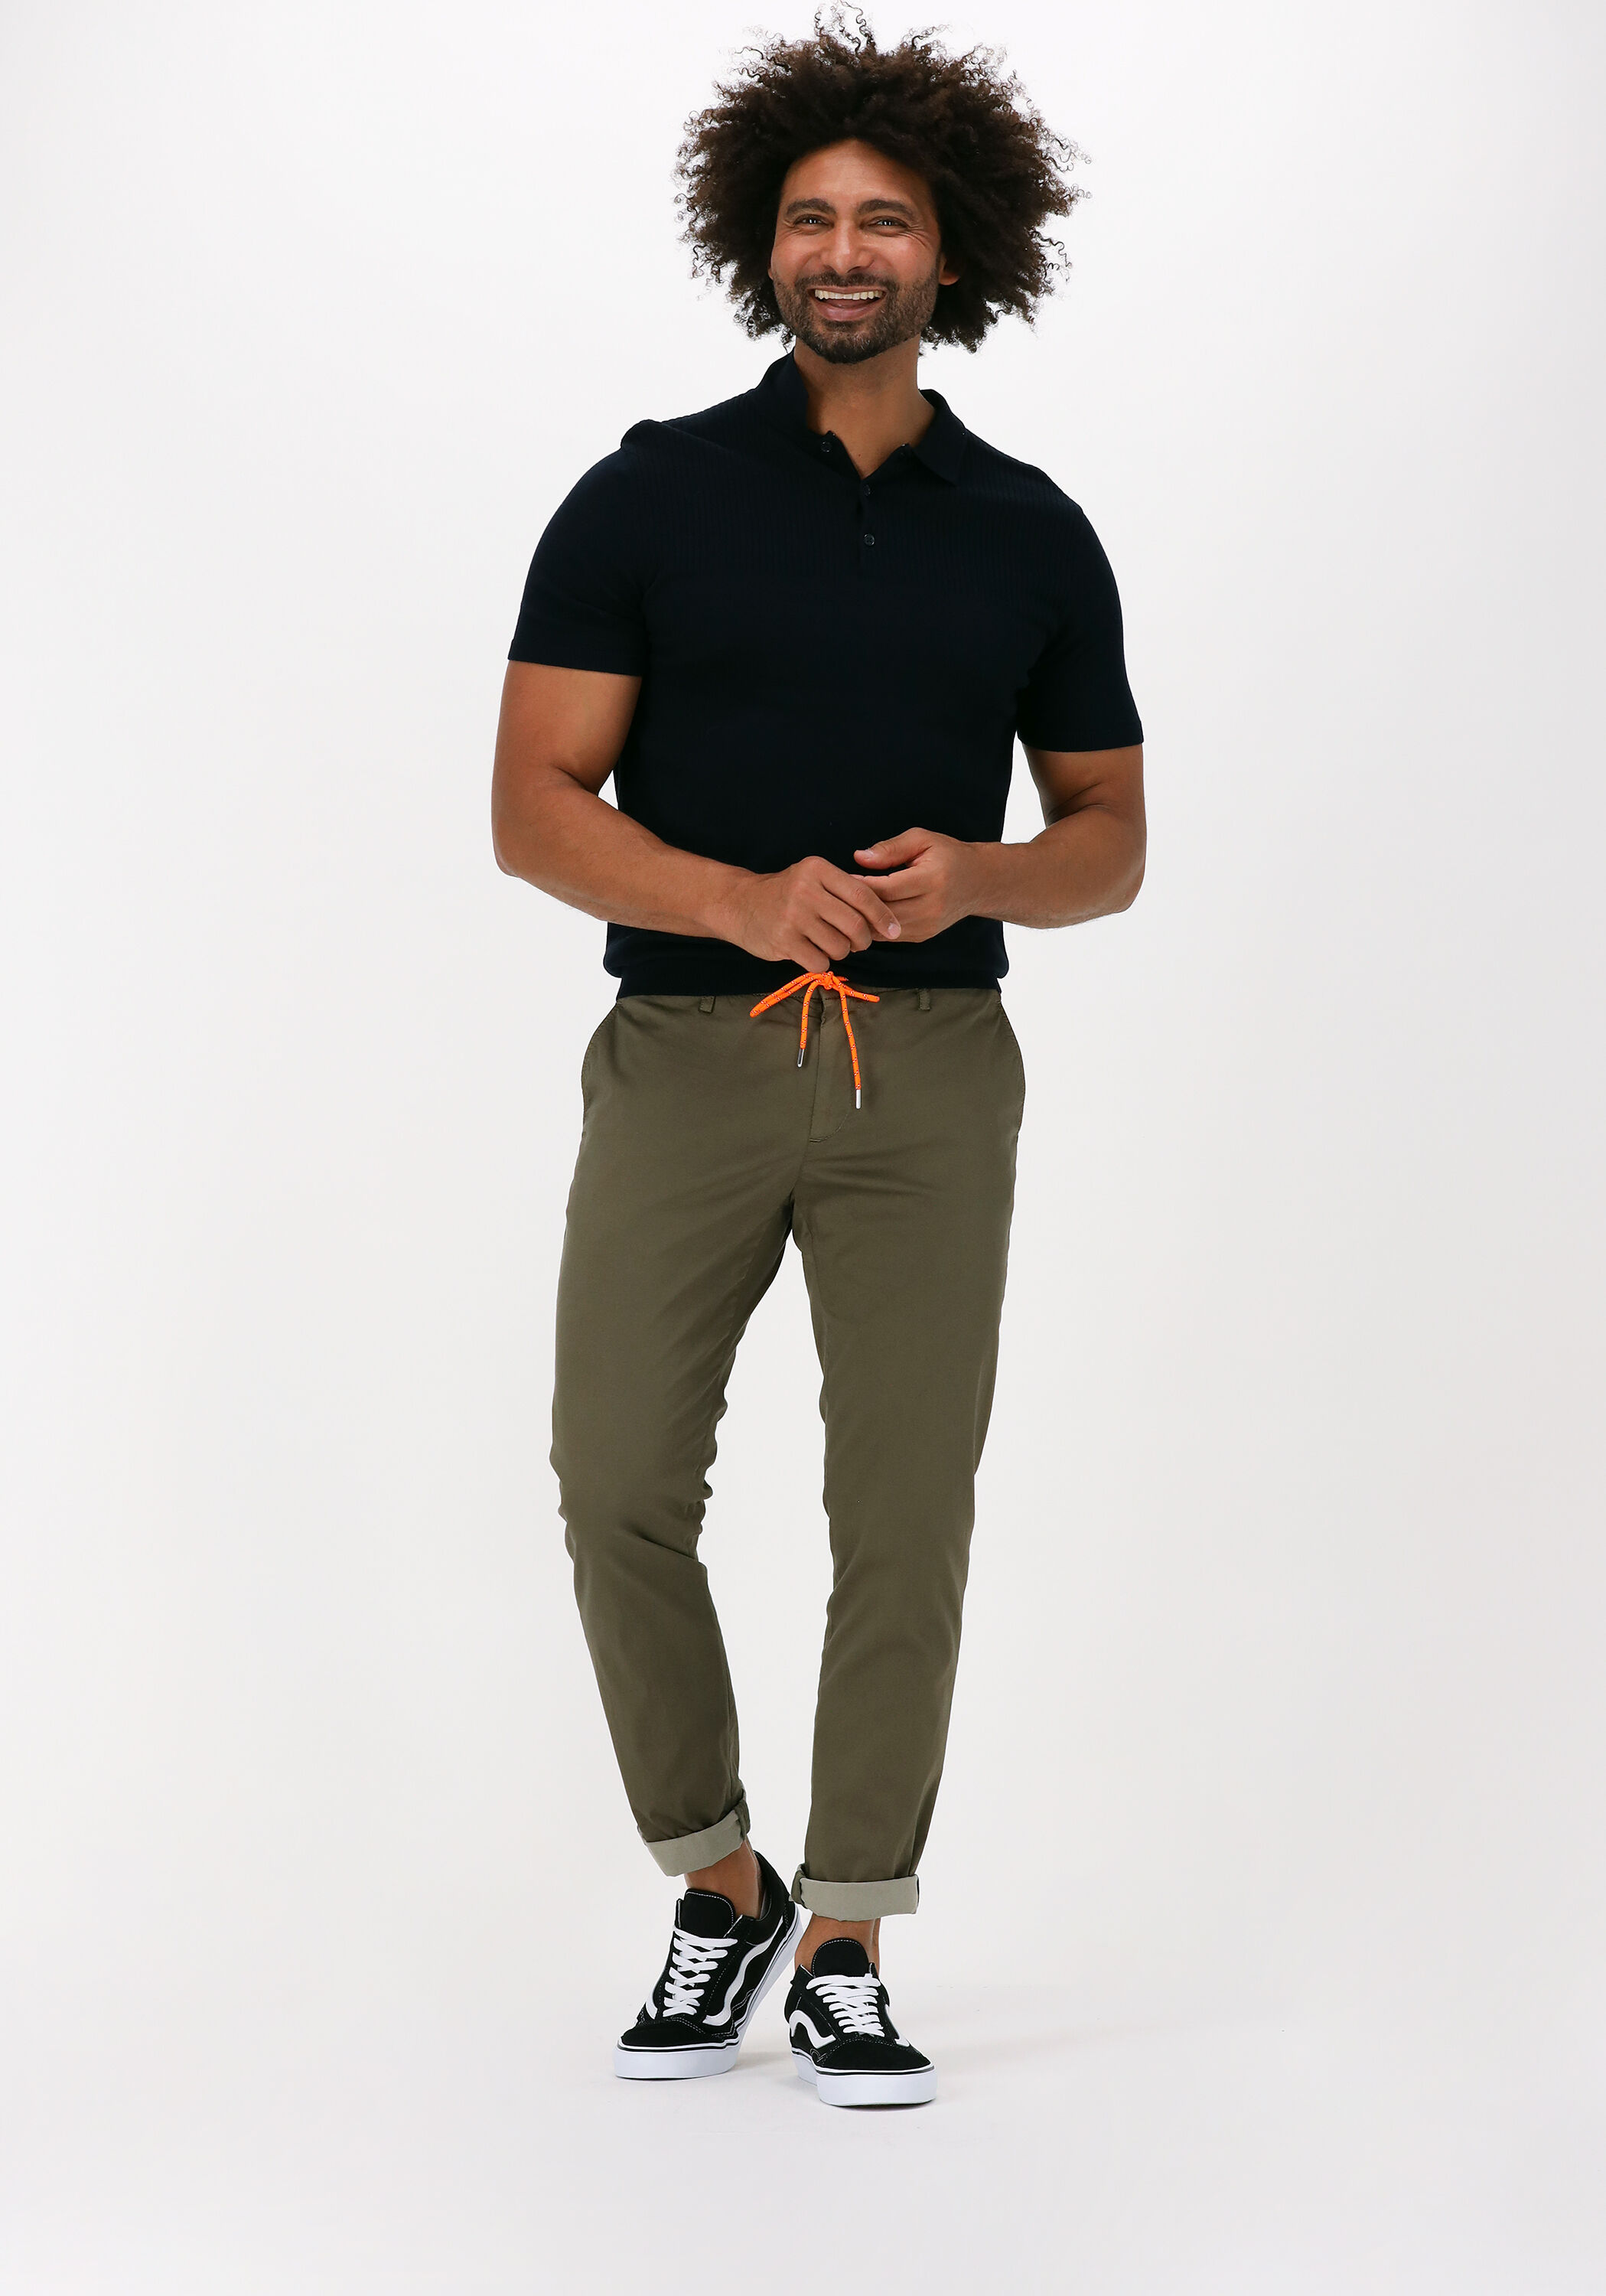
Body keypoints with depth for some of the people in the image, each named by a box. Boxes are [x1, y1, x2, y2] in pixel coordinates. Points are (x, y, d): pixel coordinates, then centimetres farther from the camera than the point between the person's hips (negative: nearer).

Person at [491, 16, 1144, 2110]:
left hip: (927, 1071, 1)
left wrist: (978, 875, -11)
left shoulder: (1032, 536, 8)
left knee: (908, 1511, -2)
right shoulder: (648, 499, 2)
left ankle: (844, 1952, 12)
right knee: (622, 1490, -6)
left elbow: (1110, 840, 12)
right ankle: (721, 1893, 16)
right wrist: (744, 899, -20)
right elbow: (535, 807, -3)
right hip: (684, 1055, -1)